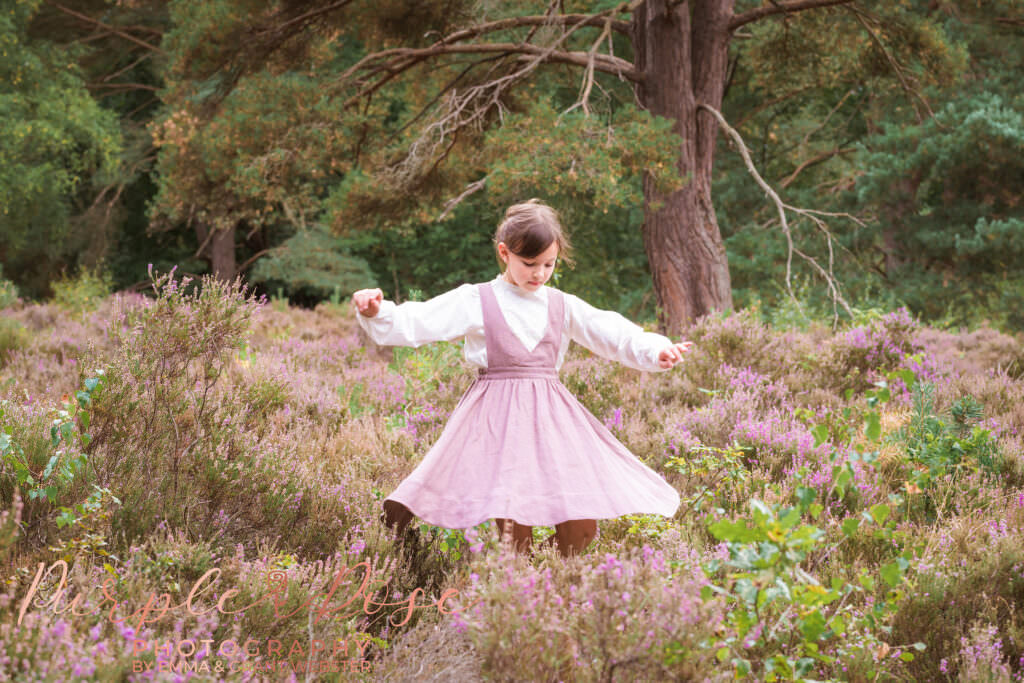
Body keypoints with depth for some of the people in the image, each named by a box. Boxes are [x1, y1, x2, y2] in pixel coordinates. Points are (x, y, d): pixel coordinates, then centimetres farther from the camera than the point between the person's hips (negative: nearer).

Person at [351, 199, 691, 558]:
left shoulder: (562, 307, 14)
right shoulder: (475, 302, 2)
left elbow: (614, 334, 10)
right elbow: (414, 324, -5)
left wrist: (656, 350, -8)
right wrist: (376, 313, -25)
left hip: (551, 417, 4)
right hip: (498, 418, -4)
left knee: (582, 522, -4)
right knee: (513, 518, -16)